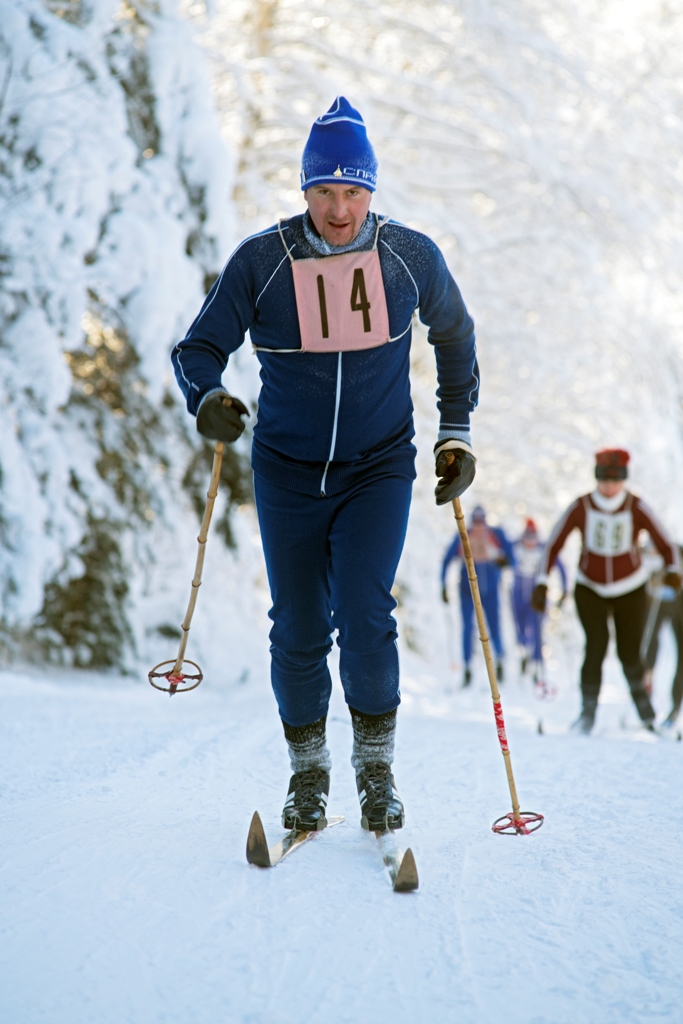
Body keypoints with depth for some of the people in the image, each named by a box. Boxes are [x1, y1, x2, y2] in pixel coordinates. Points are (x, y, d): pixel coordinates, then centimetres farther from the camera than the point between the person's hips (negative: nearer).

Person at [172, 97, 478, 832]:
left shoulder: (411, 257, -6)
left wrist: (457, 433, 10)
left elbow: (454, 334, 12)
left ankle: (376, 770, 3)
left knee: (365, 616, -16)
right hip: (288, 472, 1)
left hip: (379, 468, 0)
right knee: (297, 631, 2)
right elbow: (200, 346, -4)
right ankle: (307, 773, 23)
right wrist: (207, 399, -27)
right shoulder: (260, 261, -10)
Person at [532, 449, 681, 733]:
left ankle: (639, 691, 29)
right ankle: (588, 711, -5)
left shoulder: (637, 507, -16)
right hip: (590, 589, 0)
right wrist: (542, 582, -20)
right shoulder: (581, 507, -14)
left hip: (629, 590, 0)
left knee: (629, 654, -3)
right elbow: (554, 544, -11)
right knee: (596, 644, -18)